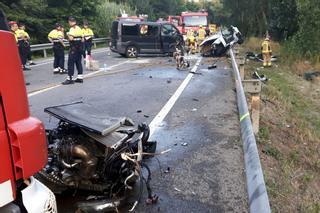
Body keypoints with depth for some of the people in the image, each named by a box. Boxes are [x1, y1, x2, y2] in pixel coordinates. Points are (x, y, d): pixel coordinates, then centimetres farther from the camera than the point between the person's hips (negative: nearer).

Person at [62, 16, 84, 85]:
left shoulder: (72, 29, -12)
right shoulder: (79, 28, 11)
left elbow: (71, 38, -23)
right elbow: (82, 39, 11)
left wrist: (68, 34, -6)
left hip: (73, 48, -8)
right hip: (80, 48, 8)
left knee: (70, 63, -4)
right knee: (78, 62, 12)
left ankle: (70, 78, -3)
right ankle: (80, 77, 13)